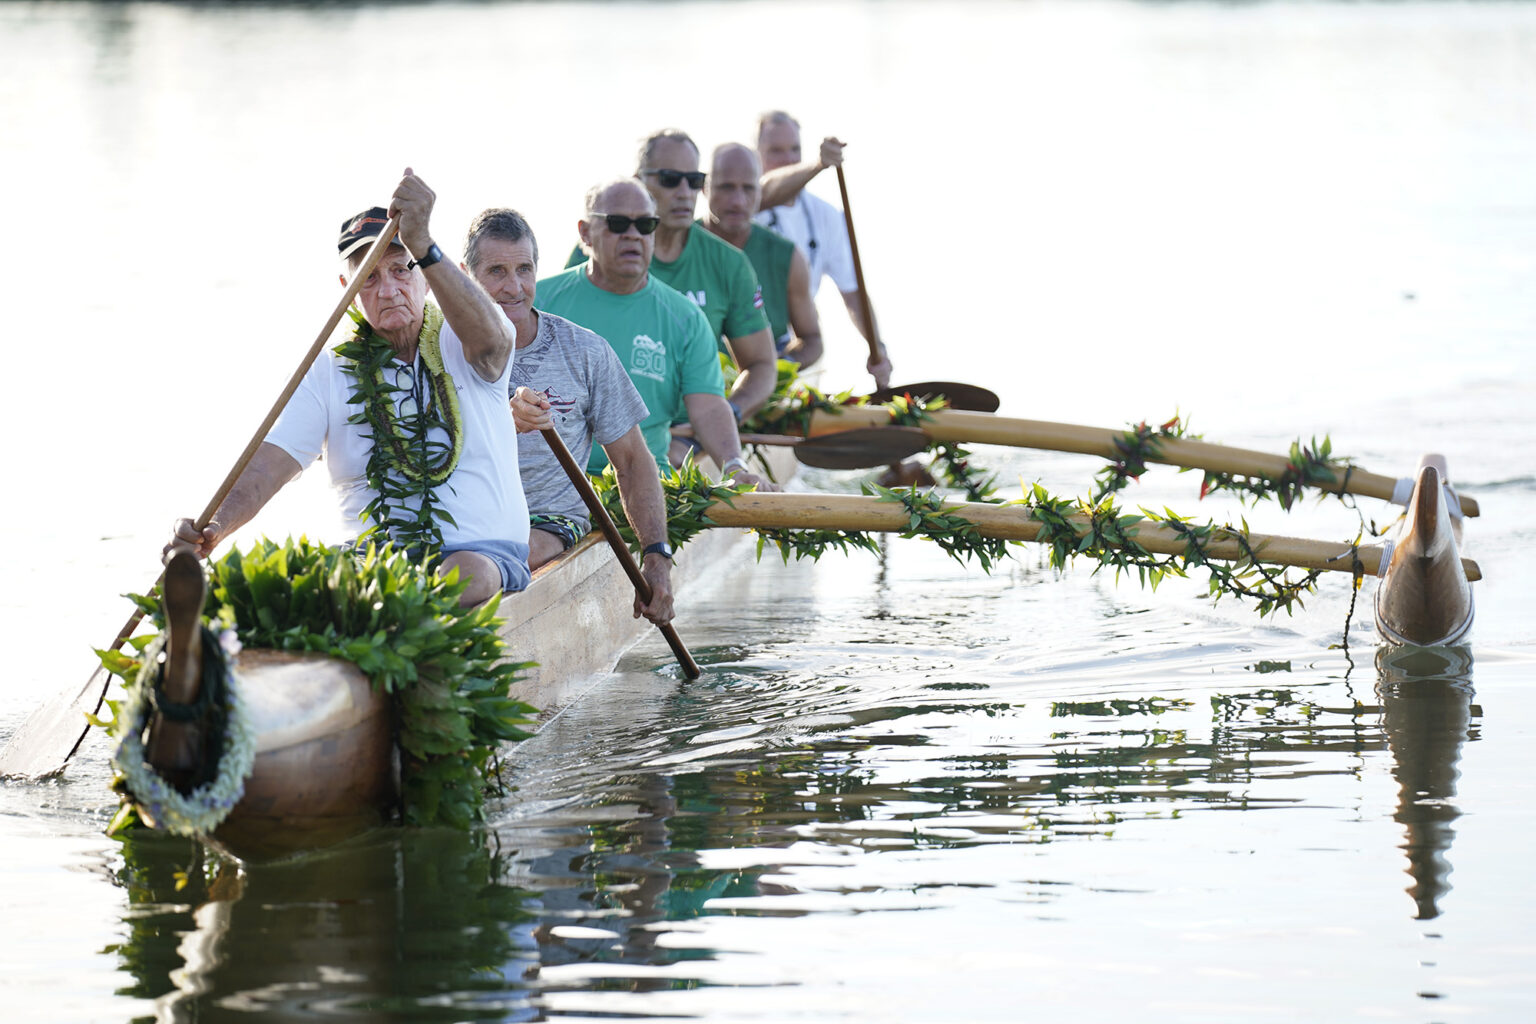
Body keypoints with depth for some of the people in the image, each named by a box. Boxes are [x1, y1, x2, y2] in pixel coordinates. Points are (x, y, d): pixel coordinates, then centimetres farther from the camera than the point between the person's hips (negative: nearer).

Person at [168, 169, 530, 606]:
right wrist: (212, 528, -24)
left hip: (484, 550, -2)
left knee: (468, 573, -38)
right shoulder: (331, 369, 8)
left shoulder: (457, 344, 3)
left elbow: (487, 339, -24)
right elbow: (268, 464, -3)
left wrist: (422, 246, -39)